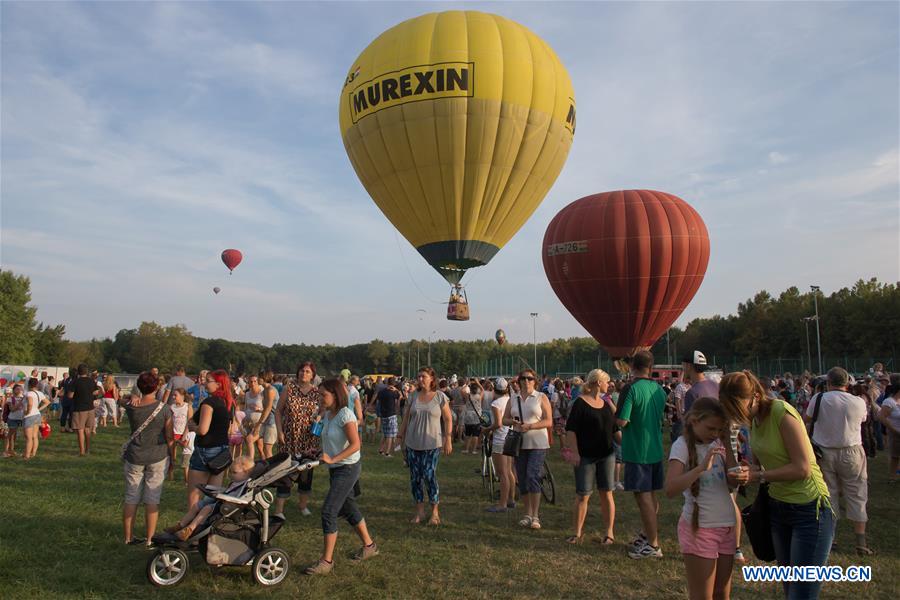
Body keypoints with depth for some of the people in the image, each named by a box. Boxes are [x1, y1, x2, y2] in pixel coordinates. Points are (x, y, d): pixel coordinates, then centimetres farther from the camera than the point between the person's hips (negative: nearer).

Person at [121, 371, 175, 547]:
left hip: (134, 458, 2)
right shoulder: (163, 409, -12)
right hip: (158, 458, -2)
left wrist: (133, 398, 2)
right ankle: (150, 539, 13)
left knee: (131, 499, 13)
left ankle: (128, 538, 23)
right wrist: (172, 458, 4)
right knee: (152, 500, 6)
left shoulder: (131, 408, -7)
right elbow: (170, 437, -7)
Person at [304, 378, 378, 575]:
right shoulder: (327, 415, 6)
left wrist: (333, 459, -28)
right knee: (348, 508, 19)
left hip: (348, 468, -9)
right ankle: (369, 546, 34)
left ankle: (327, 561, 2)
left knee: (328, 511, -9)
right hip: (336, 469, 9)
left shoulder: (346, 415, -20)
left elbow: (355, 444, -25)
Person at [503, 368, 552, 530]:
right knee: (522, 480, 7)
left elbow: (548, 421, -7)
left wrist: (529, 426, -18)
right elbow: (504, 419, 14)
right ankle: (528, 514, 20)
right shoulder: (513, 400, 11)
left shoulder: (542, 397, 0)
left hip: (538, 444, -4)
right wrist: (513, 422, -8)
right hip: (519, 443, 5)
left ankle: (536, 516, -9)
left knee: (532, 476, -16)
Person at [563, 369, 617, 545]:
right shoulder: (580, 402, -8)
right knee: (582, 495, 1)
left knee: (607, 494, 6)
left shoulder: (606, 403, 11)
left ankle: (609, 532, 15)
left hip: (607, 455, 5)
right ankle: (578, 532, 11)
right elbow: (571, 429, -12)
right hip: (586, 456, -5)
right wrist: (574, 452, -17)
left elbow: (614, 428, 19)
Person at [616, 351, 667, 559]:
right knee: (651, 495, 18)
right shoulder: (659, 390, 5)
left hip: (637, 451, -7)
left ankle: (653, 545, 4)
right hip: (656, 449, 8)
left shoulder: (630, 389, -18)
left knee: (643, 497, -1)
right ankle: (648, 534, 33)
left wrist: (614, 413, -3)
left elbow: (622, 421, -22)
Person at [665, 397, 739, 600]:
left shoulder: (717, 443, 5)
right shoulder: (683, 445, -14)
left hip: (726, 526, 6)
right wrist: (701, 467, -37)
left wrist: (726, 441, -6)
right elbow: (670, 489, -26)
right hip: (699, 528, -6)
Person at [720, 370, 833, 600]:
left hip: (809, 509, -8)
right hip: (778, 507, 8)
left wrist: (758, 476, -23)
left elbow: (802, 468, -23)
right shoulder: (755, 418, 2)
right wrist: (747, 472, -11)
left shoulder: (782, 413, -22)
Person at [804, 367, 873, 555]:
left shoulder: (819, 399, -11)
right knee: (856, 496, 11)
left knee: (828, 495, 10)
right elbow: (863, 418, 11)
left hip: (824, 453, 0)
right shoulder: (859, 402, -9)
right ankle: (861, 543, 14)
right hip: (851, 453, 0)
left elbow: (807, 419, 3)